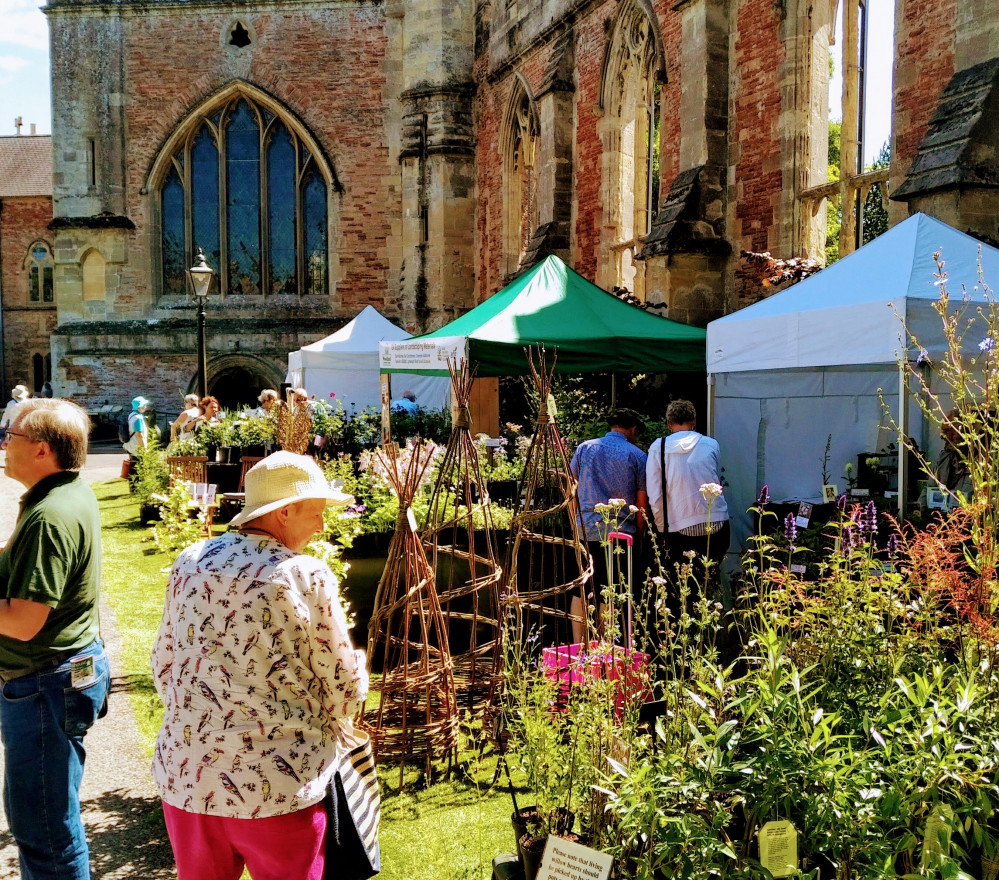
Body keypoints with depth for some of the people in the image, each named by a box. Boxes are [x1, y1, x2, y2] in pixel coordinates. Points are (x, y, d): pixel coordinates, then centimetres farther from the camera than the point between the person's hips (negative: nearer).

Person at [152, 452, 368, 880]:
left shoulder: (190, 563, 1)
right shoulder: (307, 577, -14)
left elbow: (164, 667, 10)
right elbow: (346, 689, -7)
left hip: (186, 774, 5)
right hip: (276, 786, -5)